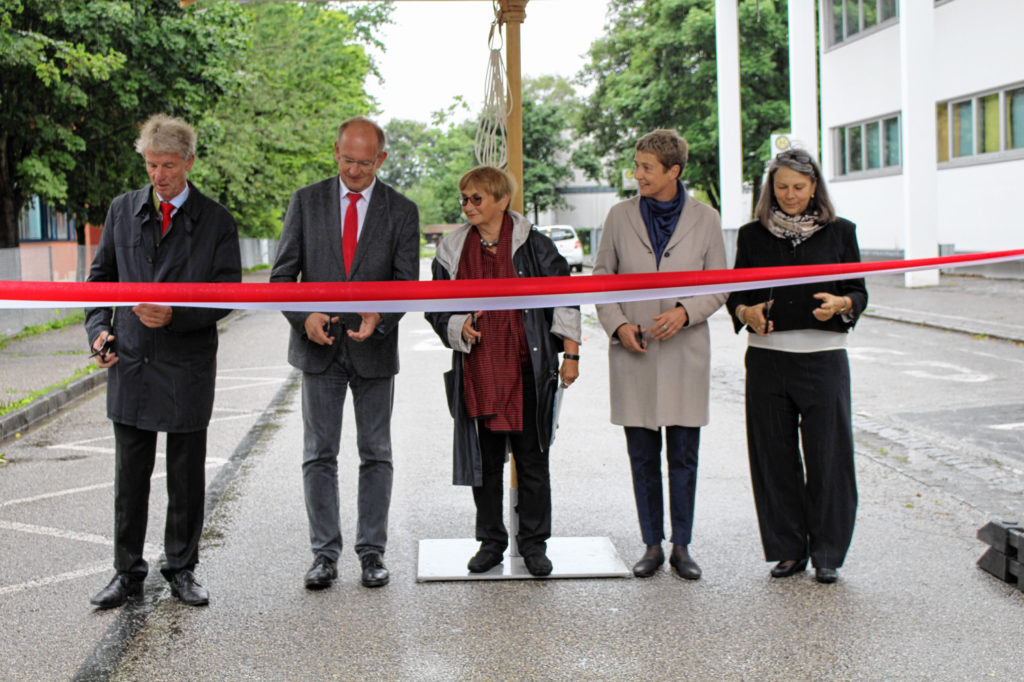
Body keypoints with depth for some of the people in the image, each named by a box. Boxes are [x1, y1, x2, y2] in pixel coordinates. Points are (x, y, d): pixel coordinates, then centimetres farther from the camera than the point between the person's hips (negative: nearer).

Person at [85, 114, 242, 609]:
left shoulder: (216, 222, -3)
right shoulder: (122, 210, 6)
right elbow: (101, 277, 13)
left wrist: (175, 314, -21)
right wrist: (99, 329, -2)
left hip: (187, 367, -2)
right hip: (130, 363, 2)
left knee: (187, 476, 9)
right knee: (129, 475, 8)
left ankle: (181, 569, 23)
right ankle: (128, 573, 19)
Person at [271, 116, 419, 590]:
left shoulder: (401, 211, 0)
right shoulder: (306, 201, 1)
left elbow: (407, 282, -3)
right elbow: (283, 274, 0)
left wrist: (380, 316, -23)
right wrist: (304, 316, -18)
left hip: (374, 350, 0)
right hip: (319, 348, 0)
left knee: (376, 456, 7)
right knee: (319, 455, 5)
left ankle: (372, 552, 16)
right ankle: (325, 554, 14)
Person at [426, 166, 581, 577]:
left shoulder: (534, 246, 0)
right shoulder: (452, 251, 7)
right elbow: (436, 308, 12)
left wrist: (570, 354, -1)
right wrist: (458, 327, -8)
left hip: (527, 372, -2)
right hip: (477, 374, 2)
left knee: (533, 461, 4)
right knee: (484, 462, 9)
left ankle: (533, 544, 18)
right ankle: (491, 543, 22)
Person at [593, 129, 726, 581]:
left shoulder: (704, 219, 1)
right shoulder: (620, 217, 3)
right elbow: (601, 280, 9)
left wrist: (685, 311, -14)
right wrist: (618, 324, -7)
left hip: (684, 353, -1)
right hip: (633, 354, 1)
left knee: (684, 456, 3)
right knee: (643, 457, 6)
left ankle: (681, 547, 16)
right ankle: (652, 545, 18)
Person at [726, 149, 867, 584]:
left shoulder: (839, 232, 6)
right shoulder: (753, 235, 8)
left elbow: (859, 292, 7)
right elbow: (736, 293, 11)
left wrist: (841, 304, -15)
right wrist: (746, 312, -11)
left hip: (823, 356, -1)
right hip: (767, 357, 1)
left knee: (826, 456, -1)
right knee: (775, 456, 4)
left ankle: (827, 553, 12)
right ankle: (789, 550, 18)